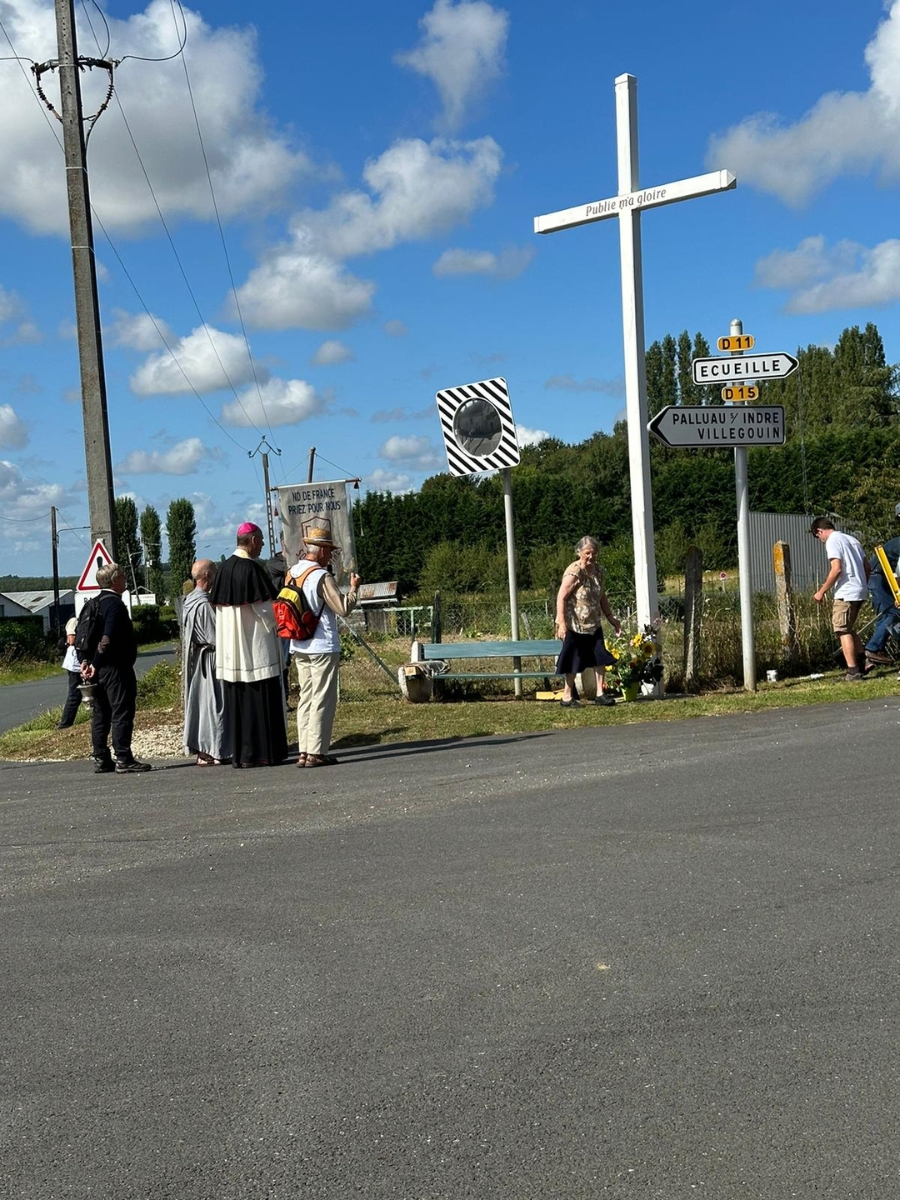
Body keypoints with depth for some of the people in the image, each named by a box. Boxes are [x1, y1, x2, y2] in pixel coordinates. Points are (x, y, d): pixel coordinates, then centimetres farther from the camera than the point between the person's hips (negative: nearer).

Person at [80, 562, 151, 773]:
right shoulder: (115, 604, -13)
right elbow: (108, 638, -23)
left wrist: (87, 661, 8)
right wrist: (95, 664, -18)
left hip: (99, 669, 9)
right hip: (116, 668, -9)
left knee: (101, 714, 12)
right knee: (122, 712, -6)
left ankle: (101, 759, 16)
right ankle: (123, 760, -6)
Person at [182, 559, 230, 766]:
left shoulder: (190, 601, 9)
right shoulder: (204, 604, -20)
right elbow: (215, 638, -19)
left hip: (195, 660, 9)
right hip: (209, 660, -9)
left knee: (199, 702, 13)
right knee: (212, 703, -3)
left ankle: (200, 748, 19)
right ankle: (211, 752, 0)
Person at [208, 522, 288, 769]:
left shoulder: (224, 568, 7)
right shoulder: (252, 568, -15)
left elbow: (219, 604, 13)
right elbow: (266, 608, -14)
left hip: (231, 647, 7)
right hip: (256, 646, -7)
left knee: (237, 699, 10)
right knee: (259, 698, -2)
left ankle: (238, 753, 14)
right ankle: (260, 752, 0)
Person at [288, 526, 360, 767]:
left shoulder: (292, 573, 8)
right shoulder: (321, 576, -15)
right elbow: (343, 609, -16)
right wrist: (353, 588, -1)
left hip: (299, 647, 8)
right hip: (323, 647, -8)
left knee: (306, 697, 11)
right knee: (323, 699, -2)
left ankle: (304, 751, 12)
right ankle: (316, 752, -1)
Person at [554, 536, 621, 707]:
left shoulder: (598, 570, 5)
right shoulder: (573, 572, -19)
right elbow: (561, 598, -22)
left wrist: (611, 618, 17)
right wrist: (562, 624, -28)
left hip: (593, 624, 7)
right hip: (575, 625, -7)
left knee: (600, 657, 6)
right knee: (575, 660, 2)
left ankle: (600, 694, 14)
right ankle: (567, 696, 14)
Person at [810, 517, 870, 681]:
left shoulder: (832, 541, -9)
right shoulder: (851, 539, 18)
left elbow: (836, 569, -19)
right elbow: (866, 566, 19)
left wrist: (822, 591, -13)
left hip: (846, 593, -9)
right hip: (860, 591, 9)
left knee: (843, 630, -5)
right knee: (848, 629, 19)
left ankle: (853, 671, -8)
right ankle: (862, 662, 15)